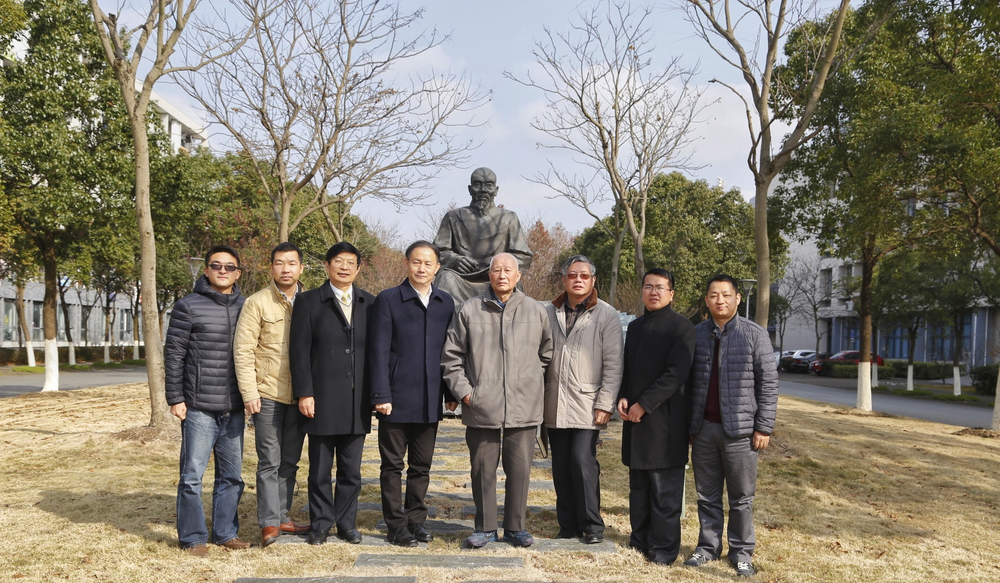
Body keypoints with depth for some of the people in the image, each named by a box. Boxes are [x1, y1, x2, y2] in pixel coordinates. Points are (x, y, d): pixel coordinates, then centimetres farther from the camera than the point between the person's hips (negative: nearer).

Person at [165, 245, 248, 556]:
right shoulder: (188, 306, -3)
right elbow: (173, 355, -3)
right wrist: (175, 398, -7)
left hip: (234, 409, 4)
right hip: (199, 407, -4)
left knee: (231, 475, 11)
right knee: (192, 475, 1)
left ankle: (225, 532, 24)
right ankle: (193, 537, 14)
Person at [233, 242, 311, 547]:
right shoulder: (257, 303, -4)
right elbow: (243, 351, -6)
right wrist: (249, 393, -12)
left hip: (300, 396, 4)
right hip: (268, 393, -3)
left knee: (290, 461, 12)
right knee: (270, 461, 0)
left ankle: (282, 517, 23)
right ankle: (269, 523, 7)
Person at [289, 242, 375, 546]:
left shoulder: (370, 303, 10)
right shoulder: (308, 301, 2)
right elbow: (299, 351, -2)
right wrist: (304, 393, -9)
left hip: (357, 403, 2)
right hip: (321, 402, -2)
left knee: (351, 470, 10)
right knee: (320, 469, 6)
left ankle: (347, 523, 22)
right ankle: (321, 524, 20)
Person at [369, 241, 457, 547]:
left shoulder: (446, 303, 10)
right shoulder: (388, 300, -3)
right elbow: (379, 351, -7)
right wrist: (381, 395, -12)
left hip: (430, 401, 4)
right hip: (396, 400, -4)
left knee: (422, 465, 13)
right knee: (393, 465, 6)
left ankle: (416, 519, 25)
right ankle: (396, 525, 17)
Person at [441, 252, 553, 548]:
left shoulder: (536, 311, 6)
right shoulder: (469, 310, 3)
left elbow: (547, 355, 15)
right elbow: (451, 356, 6)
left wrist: (537, 389, 8)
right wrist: (463, 390, -2)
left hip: (524, 410, 1)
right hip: (481, 410, 0)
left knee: (520, 469, 6)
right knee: (483, 470, 8)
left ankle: (515, 527, 22)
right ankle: (485, 528, 22)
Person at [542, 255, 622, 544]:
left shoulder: (606, 315, -1)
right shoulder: (550, 313, 9)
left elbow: (613, 365, -4)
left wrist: (605, 404, -10)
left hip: (587, 405, -4)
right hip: (555, 406, 4)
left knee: (583, 461, -10)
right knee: (561, 466, 8)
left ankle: (592, 525, 6)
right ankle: (568, 524, 20)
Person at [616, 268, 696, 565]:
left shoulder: (682, 327, -7)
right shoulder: (635, 326, 15)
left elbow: (676, 374, -15)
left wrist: (643, 405, -16)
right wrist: (622, 398, 1)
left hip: (664, 419, -6)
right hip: (634, 417, 7)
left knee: (664, 489, -1)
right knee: (638, 485, 14)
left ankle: (663, 548, 10)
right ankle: (640, 538, 26)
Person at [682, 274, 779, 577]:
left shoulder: (755, 335, -2)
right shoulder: (695, 334, 6)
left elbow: (768, 384, -2)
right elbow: (685, 380, 10)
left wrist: (764, 427, -7)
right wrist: (687, 424, 7)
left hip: (740, 429, -3)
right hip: (703, 429, 3)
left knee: (741, 496, 6)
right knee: (707, 495, 11)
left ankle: (741, 551, 19)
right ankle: (708, 546, 24)